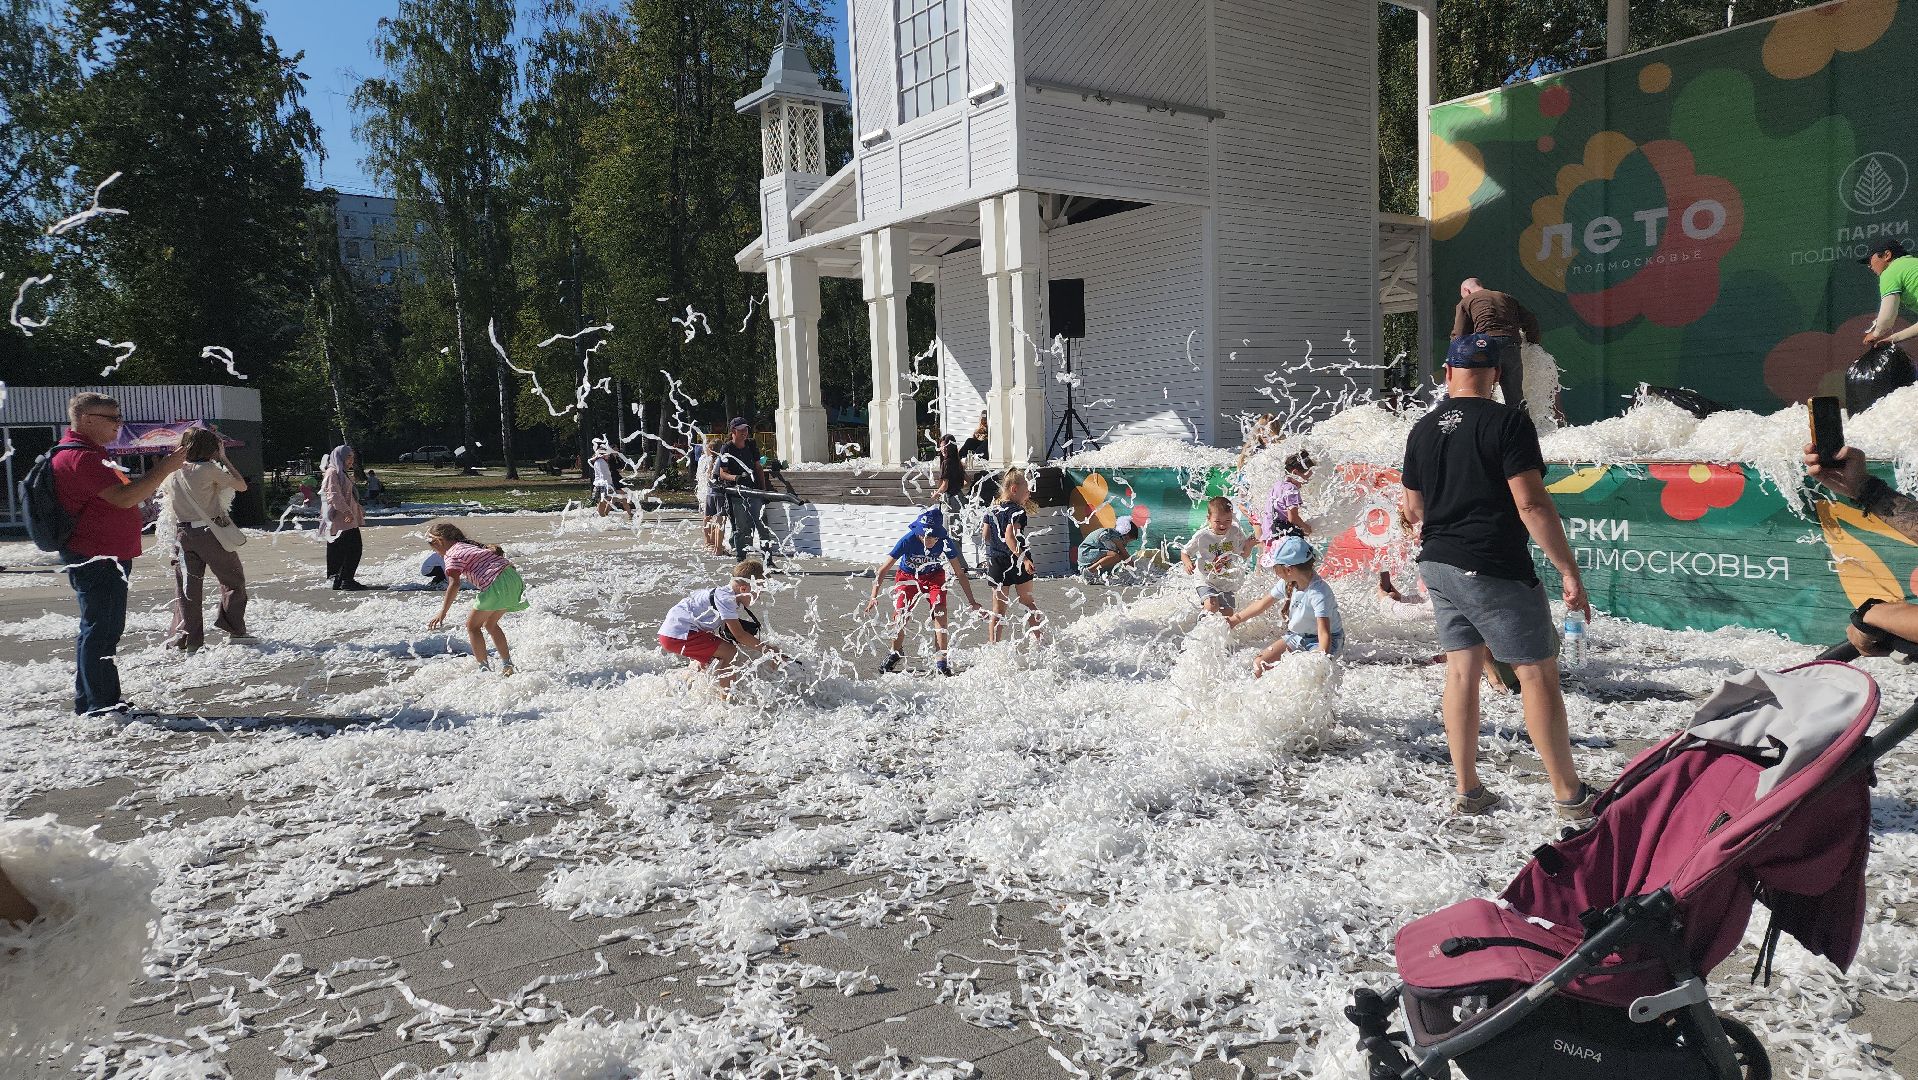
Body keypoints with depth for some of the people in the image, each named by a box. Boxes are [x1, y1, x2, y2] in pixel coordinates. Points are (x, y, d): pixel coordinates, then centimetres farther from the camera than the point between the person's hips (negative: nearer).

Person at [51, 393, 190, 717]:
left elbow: (131, 494, 24)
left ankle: (104, 698, 25)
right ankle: (94, 703, 0)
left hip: (109, 558, 11)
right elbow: (124, 498, -26)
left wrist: (160, 472, 12)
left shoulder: (90, 454, 19)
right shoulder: (78, 456, -17)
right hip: (95, 559, -11)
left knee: (107, 630, 16)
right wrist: (164, 469, -21)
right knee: (98, 629, -6)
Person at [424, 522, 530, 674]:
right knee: (490, 624, 23)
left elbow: (454, 584, -16)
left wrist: (442, 613, -19)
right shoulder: (468, 545, 23)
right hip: (513, 576, 9)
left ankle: (485, 669, 5)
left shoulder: (451, 555, -3)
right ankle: (507, 665, 24)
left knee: (472, 625, 6)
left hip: (497, 584, -9)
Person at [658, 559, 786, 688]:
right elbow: (739, 635, -20)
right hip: (678, 635, -11)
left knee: (707, 657, 34)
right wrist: (767, 650, -17)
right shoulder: (725, 598, -18)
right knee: (730, 652, -16)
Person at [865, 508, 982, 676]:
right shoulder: (908, 540, -34)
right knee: (899, 614, -10)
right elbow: (883, 569, -27)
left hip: (933, 576, 0)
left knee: (940, 612, -20)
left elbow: (960, 573, -17)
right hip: (907, 576, 0)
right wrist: (874, 596, -34)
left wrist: (971, 601, -15)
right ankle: (896, 654, 19)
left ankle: (942, 661, -12)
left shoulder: (945, 541, -29)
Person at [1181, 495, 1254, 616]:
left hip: (1228, 584, 4)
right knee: (1212, 607, -26)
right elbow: (1184, 553, -4)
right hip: (1207, 583, -3)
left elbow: (1244, 554, 6)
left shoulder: (1236, 532, -7)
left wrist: (1250, 543, -15)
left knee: (1227, 615, 4)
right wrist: (1188, 563, -26)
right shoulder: (1202, 536, -15)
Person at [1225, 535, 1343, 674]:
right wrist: (1234, 620, 11)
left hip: (1317, 640, -7)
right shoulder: (1287, 583, -8)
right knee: (1258, 665, -8)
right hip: (1297, 636, 7)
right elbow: (1262, 604, 8)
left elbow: (1324, 634, -38)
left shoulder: (1318, 593, -31)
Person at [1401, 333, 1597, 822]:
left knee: (1461, 670, 11)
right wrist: (1569, 572, -13)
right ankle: (1570, 795, 12)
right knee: (1538, 674, 4)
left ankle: (1468, 790, 17)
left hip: (1439, 566, 6)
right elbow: (1531, 503, -18)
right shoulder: (1507, 421, -11)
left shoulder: (1422, 430, 7)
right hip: (1494, 570, -6)